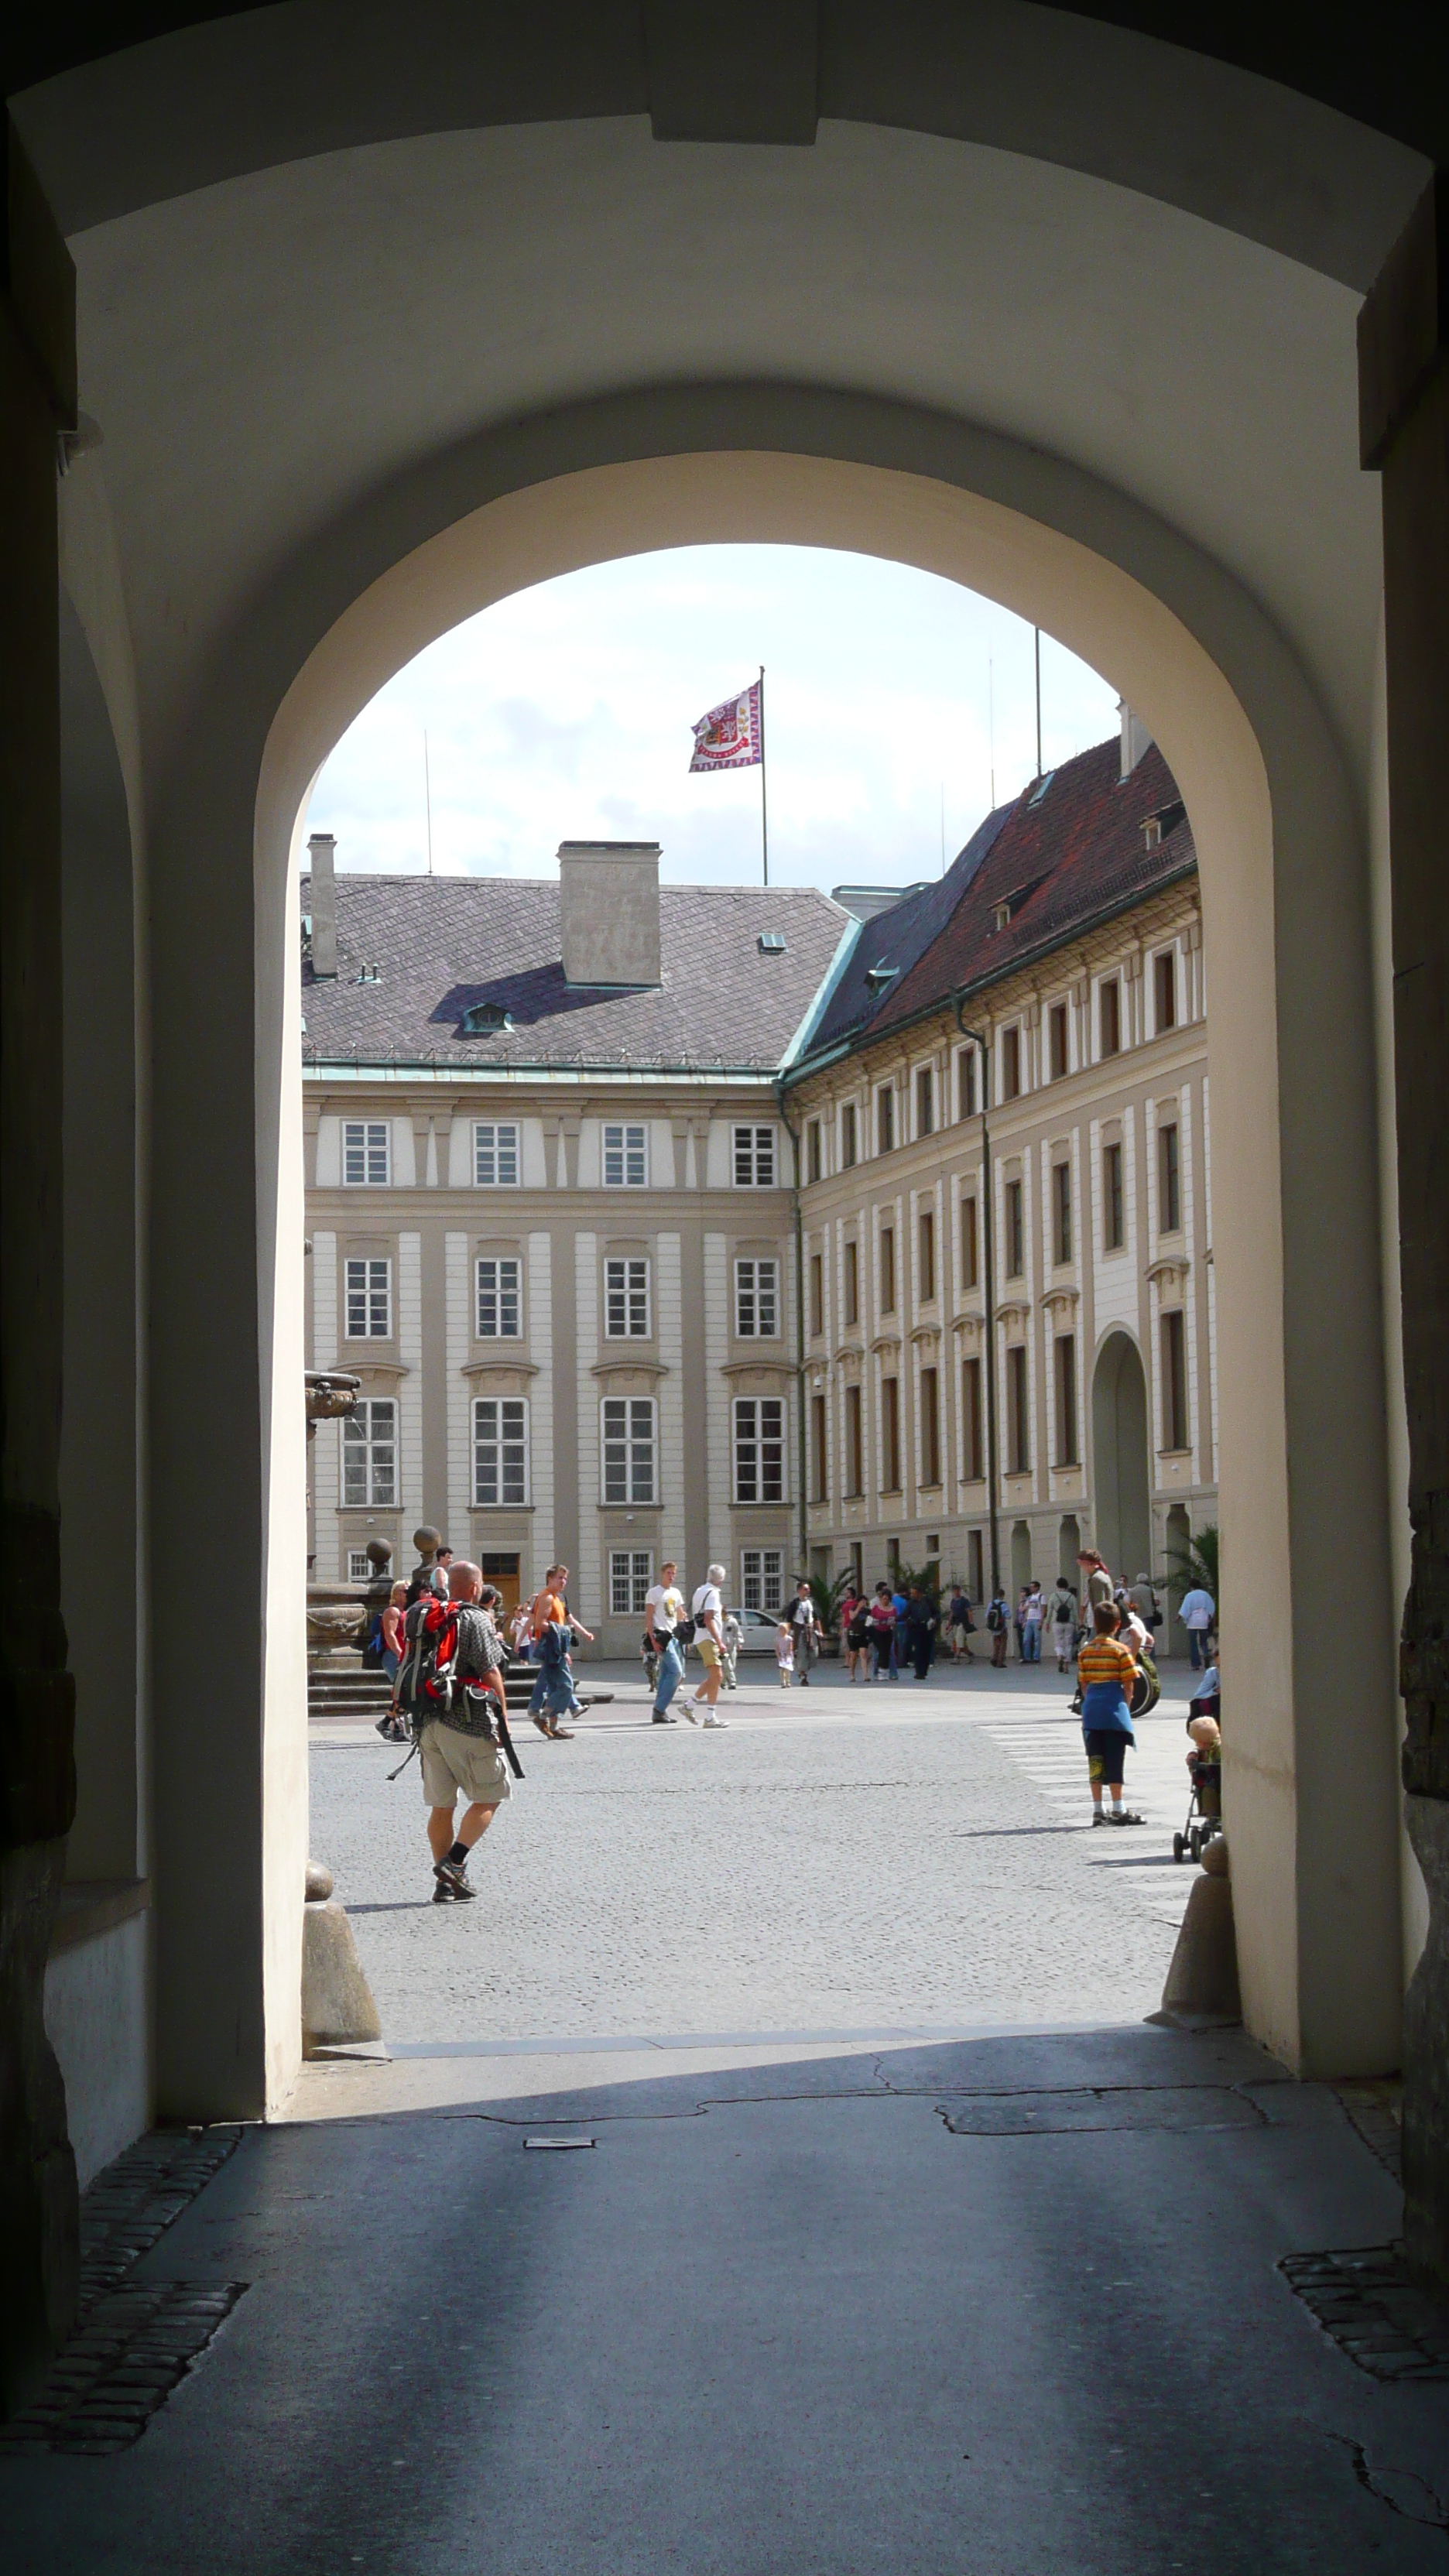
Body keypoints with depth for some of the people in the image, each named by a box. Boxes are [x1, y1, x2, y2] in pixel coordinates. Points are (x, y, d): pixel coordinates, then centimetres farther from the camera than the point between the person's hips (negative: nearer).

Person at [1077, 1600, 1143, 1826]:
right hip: (1114, 1707, -4)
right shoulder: (1120, 1650, -7)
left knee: (1095, 1760, 7)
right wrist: (1126, 1708, 5)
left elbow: (1084, 1683, 9)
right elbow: (1128, 1685, -6)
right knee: (1114, 1759, -1)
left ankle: (1098, 1810, 9)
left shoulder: (1085, 1650, 7)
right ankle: (1118, 1809, 0)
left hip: (1091, 1708, 4)